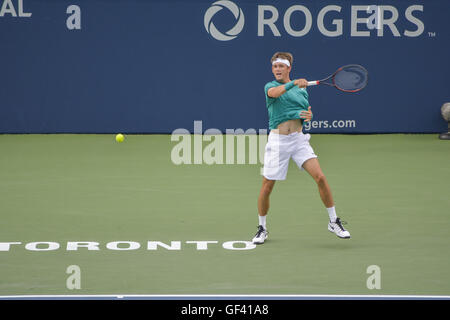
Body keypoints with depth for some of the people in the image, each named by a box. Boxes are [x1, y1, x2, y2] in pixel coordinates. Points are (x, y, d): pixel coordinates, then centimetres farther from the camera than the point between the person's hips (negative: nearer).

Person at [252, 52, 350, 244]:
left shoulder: (302, 89, 14)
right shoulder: (270, 86, 3)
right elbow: (275, 92, -22)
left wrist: (308, 116, -4)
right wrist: (294, 83, -37)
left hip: (299, 138, 2)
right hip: (278, 140, -2)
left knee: (320, 177, -11)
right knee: (267, 186, 0)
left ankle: (334, 222, 1)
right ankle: (262, 229, 19)